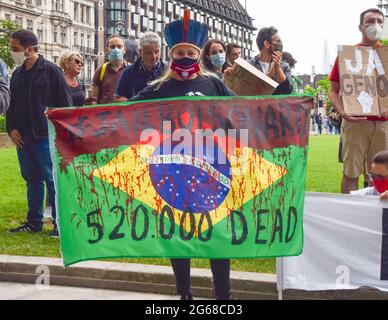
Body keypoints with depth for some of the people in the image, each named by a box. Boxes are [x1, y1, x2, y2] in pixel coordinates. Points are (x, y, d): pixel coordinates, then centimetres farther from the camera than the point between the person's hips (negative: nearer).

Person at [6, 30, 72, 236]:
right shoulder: (17, 74, 14)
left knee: (52, 180, -3)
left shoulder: (50, 71, -5)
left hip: (45, 137, -6)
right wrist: (11, 129, 7)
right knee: (32, 180, 13)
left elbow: (65, 104, -6)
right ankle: (34, 222, 21)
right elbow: (12, 106, 21)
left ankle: (60, 223, 4)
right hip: (23, 138, 6)